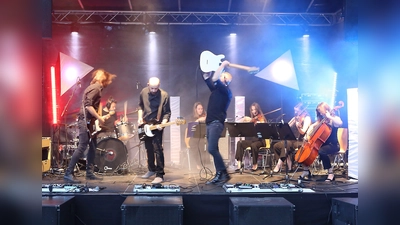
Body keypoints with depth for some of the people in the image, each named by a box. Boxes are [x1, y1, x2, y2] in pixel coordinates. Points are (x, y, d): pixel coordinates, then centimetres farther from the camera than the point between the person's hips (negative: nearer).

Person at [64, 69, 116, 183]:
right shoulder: (95, 87, -11)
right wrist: (99, 118, -16)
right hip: (85, 120, -10)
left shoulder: (97, 88, 19)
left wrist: (101, 117, 15)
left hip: (89, 121, 10)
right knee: (82, 147, -11)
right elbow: (88, 105, -22)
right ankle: (68, 173, -8)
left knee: (93, 146, 11)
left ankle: (89, 173, 16)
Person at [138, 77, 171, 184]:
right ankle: (152, 169, 33)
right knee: (149, 148, 16)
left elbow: (167, 112, -13)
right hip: (145, 125, 6)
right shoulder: (143, 92, -1)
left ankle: (160, 174, -5)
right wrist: (140, 118, 1)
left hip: (157, 125, -5)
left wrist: (163, 123, -27)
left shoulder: (164, 95, -16)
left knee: (157, 149, -10)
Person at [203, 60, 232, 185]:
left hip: (217, 123, -9)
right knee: (214, 150, 7)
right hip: (209, 123, 9)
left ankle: (224, 174, -10)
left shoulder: (226, 91, -6)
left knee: (212, 149, -18)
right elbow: (206, 77, 23)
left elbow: (215, 78, -19)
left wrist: (223, 65, -9)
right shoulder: (215, 89, 19)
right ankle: (219, 175, 10)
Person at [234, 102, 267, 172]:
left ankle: (255, 164, -16)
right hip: (251, 138, 5)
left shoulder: (261, 119, -1)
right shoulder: (251, 119, 14)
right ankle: (239, 163, -24)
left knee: (253, 145, -36)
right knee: (239, 143, -21)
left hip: (260, 140, -5)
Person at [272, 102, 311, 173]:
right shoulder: (295, 118, 17)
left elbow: (303, 132, -15)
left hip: (301, 141, -7)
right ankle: (289, 164, -16)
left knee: (286, 144, -35)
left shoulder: (307, 118, -3)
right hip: (293, 140, 7)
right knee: (276, 146, -13)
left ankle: (279, 165, -28)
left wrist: (298, 125, -30)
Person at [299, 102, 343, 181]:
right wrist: (308, 134, -5)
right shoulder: (321, 119, 12)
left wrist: (329, 117, -26)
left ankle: (331, 173, -22)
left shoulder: (334, 118, -7)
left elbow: (340, 123, -30)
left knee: (321, 151, -36)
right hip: (322, 143, 7)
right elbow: (312, 126, 13)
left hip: (333, 145, -7)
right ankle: (306, 171, -1)